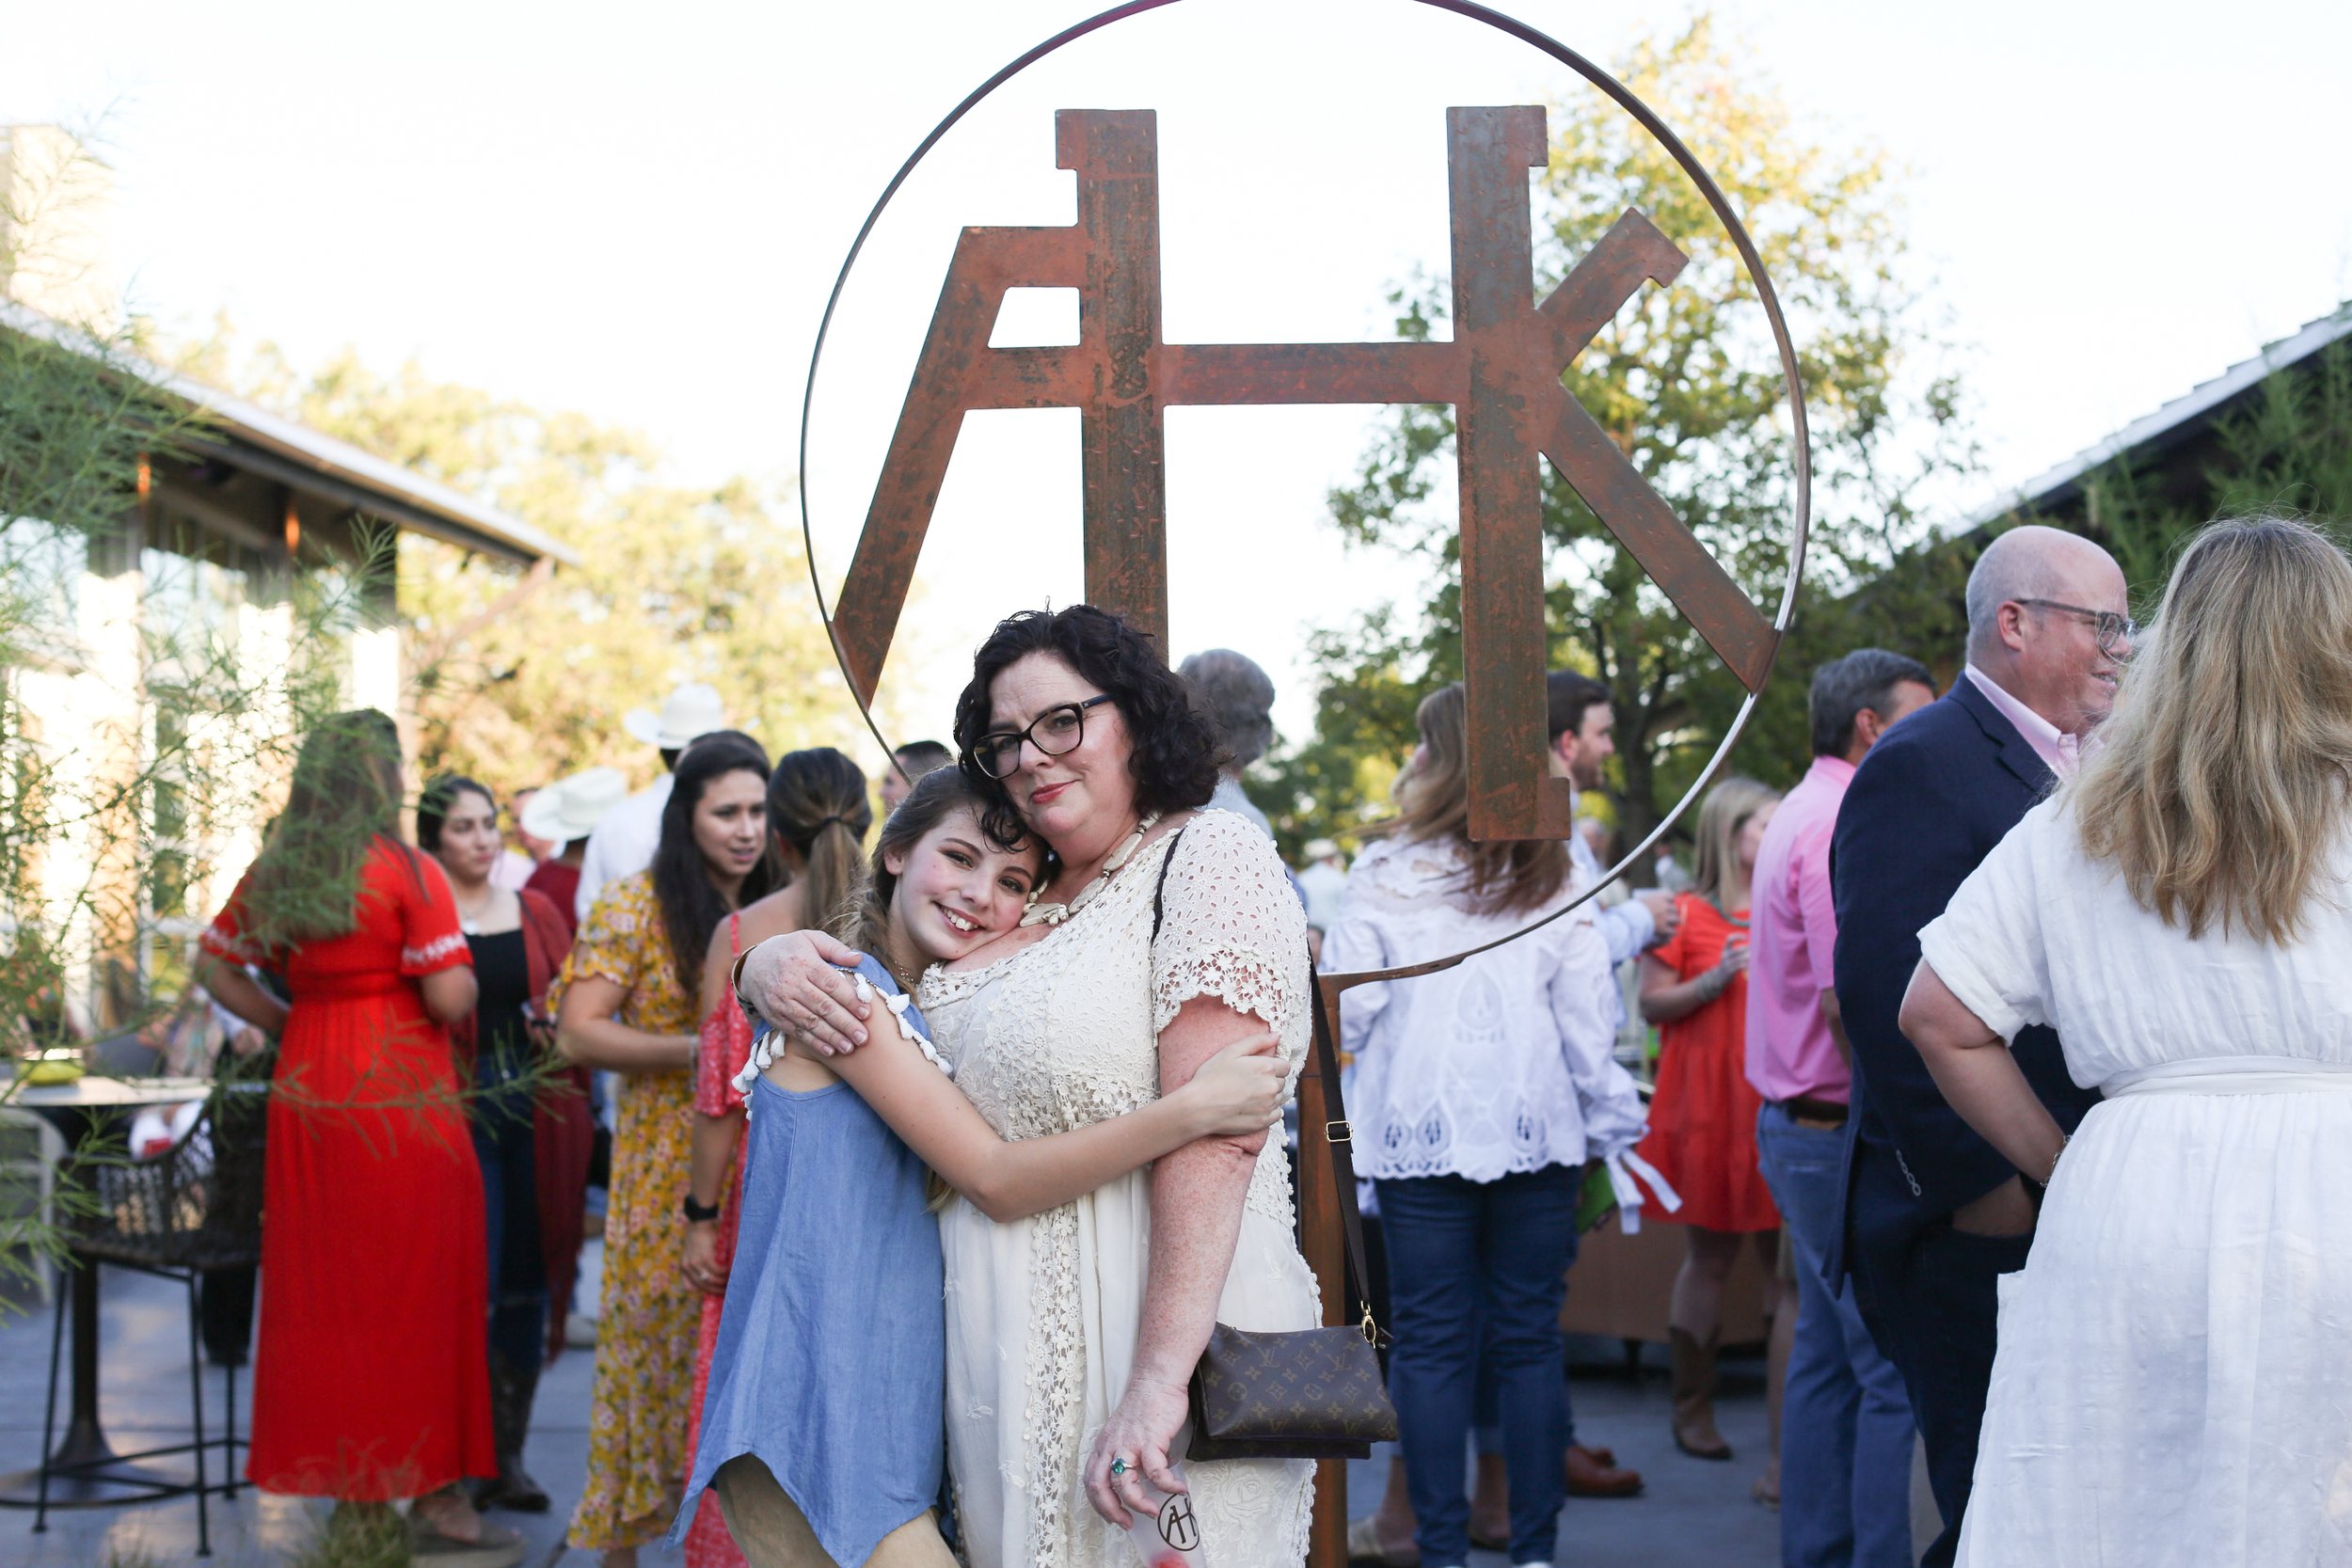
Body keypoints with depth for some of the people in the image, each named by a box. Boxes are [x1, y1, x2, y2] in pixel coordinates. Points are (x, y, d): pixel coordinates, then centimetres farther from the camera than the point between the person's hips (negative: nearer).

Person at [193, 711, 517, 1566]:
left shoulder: (271, 874, 6)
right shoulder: (407, 873, -12)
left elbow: (215, 966, 15)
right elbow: (450, 998, -16)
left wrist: (288, 1022, 13)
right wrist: (459, 976, 4)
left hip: (309, 1093, 6)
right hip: (401, 1095, -6)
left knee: (324, 1290, 10)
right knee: (417, 1292, 3)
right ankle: (434, 1499, 9)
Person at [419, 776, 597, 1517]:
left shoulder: (537, 913, 13)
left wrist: (556, 1026, -4)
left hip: (538, 1114, 4)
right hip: (459, 1112, -4)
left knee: (528, 1286, 7)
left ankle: (509, 1455, 17)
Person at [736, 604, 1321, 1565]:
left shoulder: (1210, 856, -8)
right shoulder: (1016, 901, 13)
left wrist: (1160, 1377, -27)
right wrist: (771, 963, -3)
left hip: (1152, 1336, -7)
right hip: (1005, 1357, 7)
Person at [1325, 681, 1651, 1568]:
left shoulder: (1386, 875, -4)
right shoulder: (1557, 882, 1)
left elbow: (1347, 1012, -2)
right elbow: (1590, 1026, 2)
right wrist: (1609, 1125, 11)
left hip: (1419, 1136, -2)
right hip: (1537, 1135, 2)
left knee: (1431, 1344, 4)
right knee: (1530, 1341, 8)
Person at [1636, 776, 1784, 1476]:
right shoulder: (1687, 912, -1)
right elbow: (1652, 1003, -6)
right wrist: (1714, 980, -18)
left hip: (1778, 1099, 4)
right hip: (1709, 1101, -4)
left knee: (1784, 1256, 2)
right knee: (1709, 1256, 1)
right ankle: (1693, 1411, 12)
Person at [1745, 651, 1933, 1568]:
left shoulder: (1806, 815, 17)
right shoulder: (1843, 827, -16)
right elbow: (1849, 1003, -23)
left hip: (1801, 1123, 11)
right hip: (1843, 1132, -11)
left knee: (1829, 1355, 15)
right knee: (1897, 1369, -7)